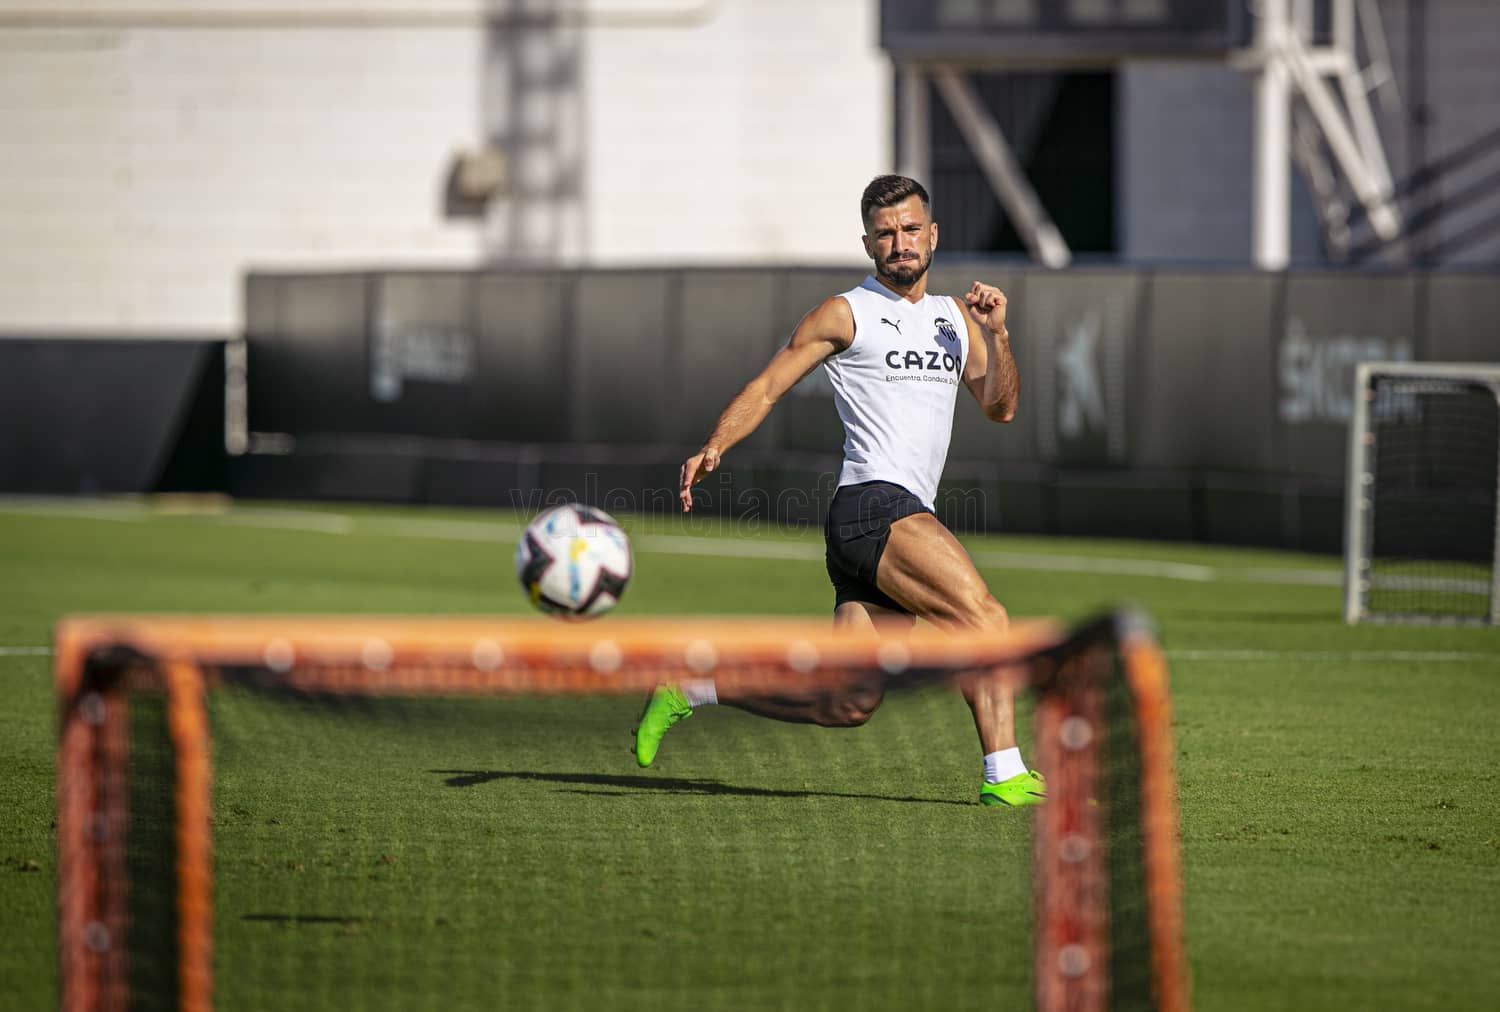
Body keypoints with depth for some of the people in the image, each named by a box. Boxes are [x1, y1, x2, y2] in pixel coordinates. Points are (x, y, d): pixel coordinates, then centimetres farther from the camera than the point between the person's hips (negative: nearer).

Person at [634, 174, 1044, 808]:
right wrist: (713, 448, -14)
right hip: (873, 507, -7)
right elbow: (767, 386, 1)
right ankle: (1004, 774, -24)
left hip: (907, 524, 7)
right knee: (983, 615, -24)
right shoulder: (845, 315, 3)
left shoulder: (955, 318, 21)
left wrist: (996, 334, -1)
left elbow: (999, 408, 15)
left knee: (849, 705, 4)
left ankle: (689, 690, 18)